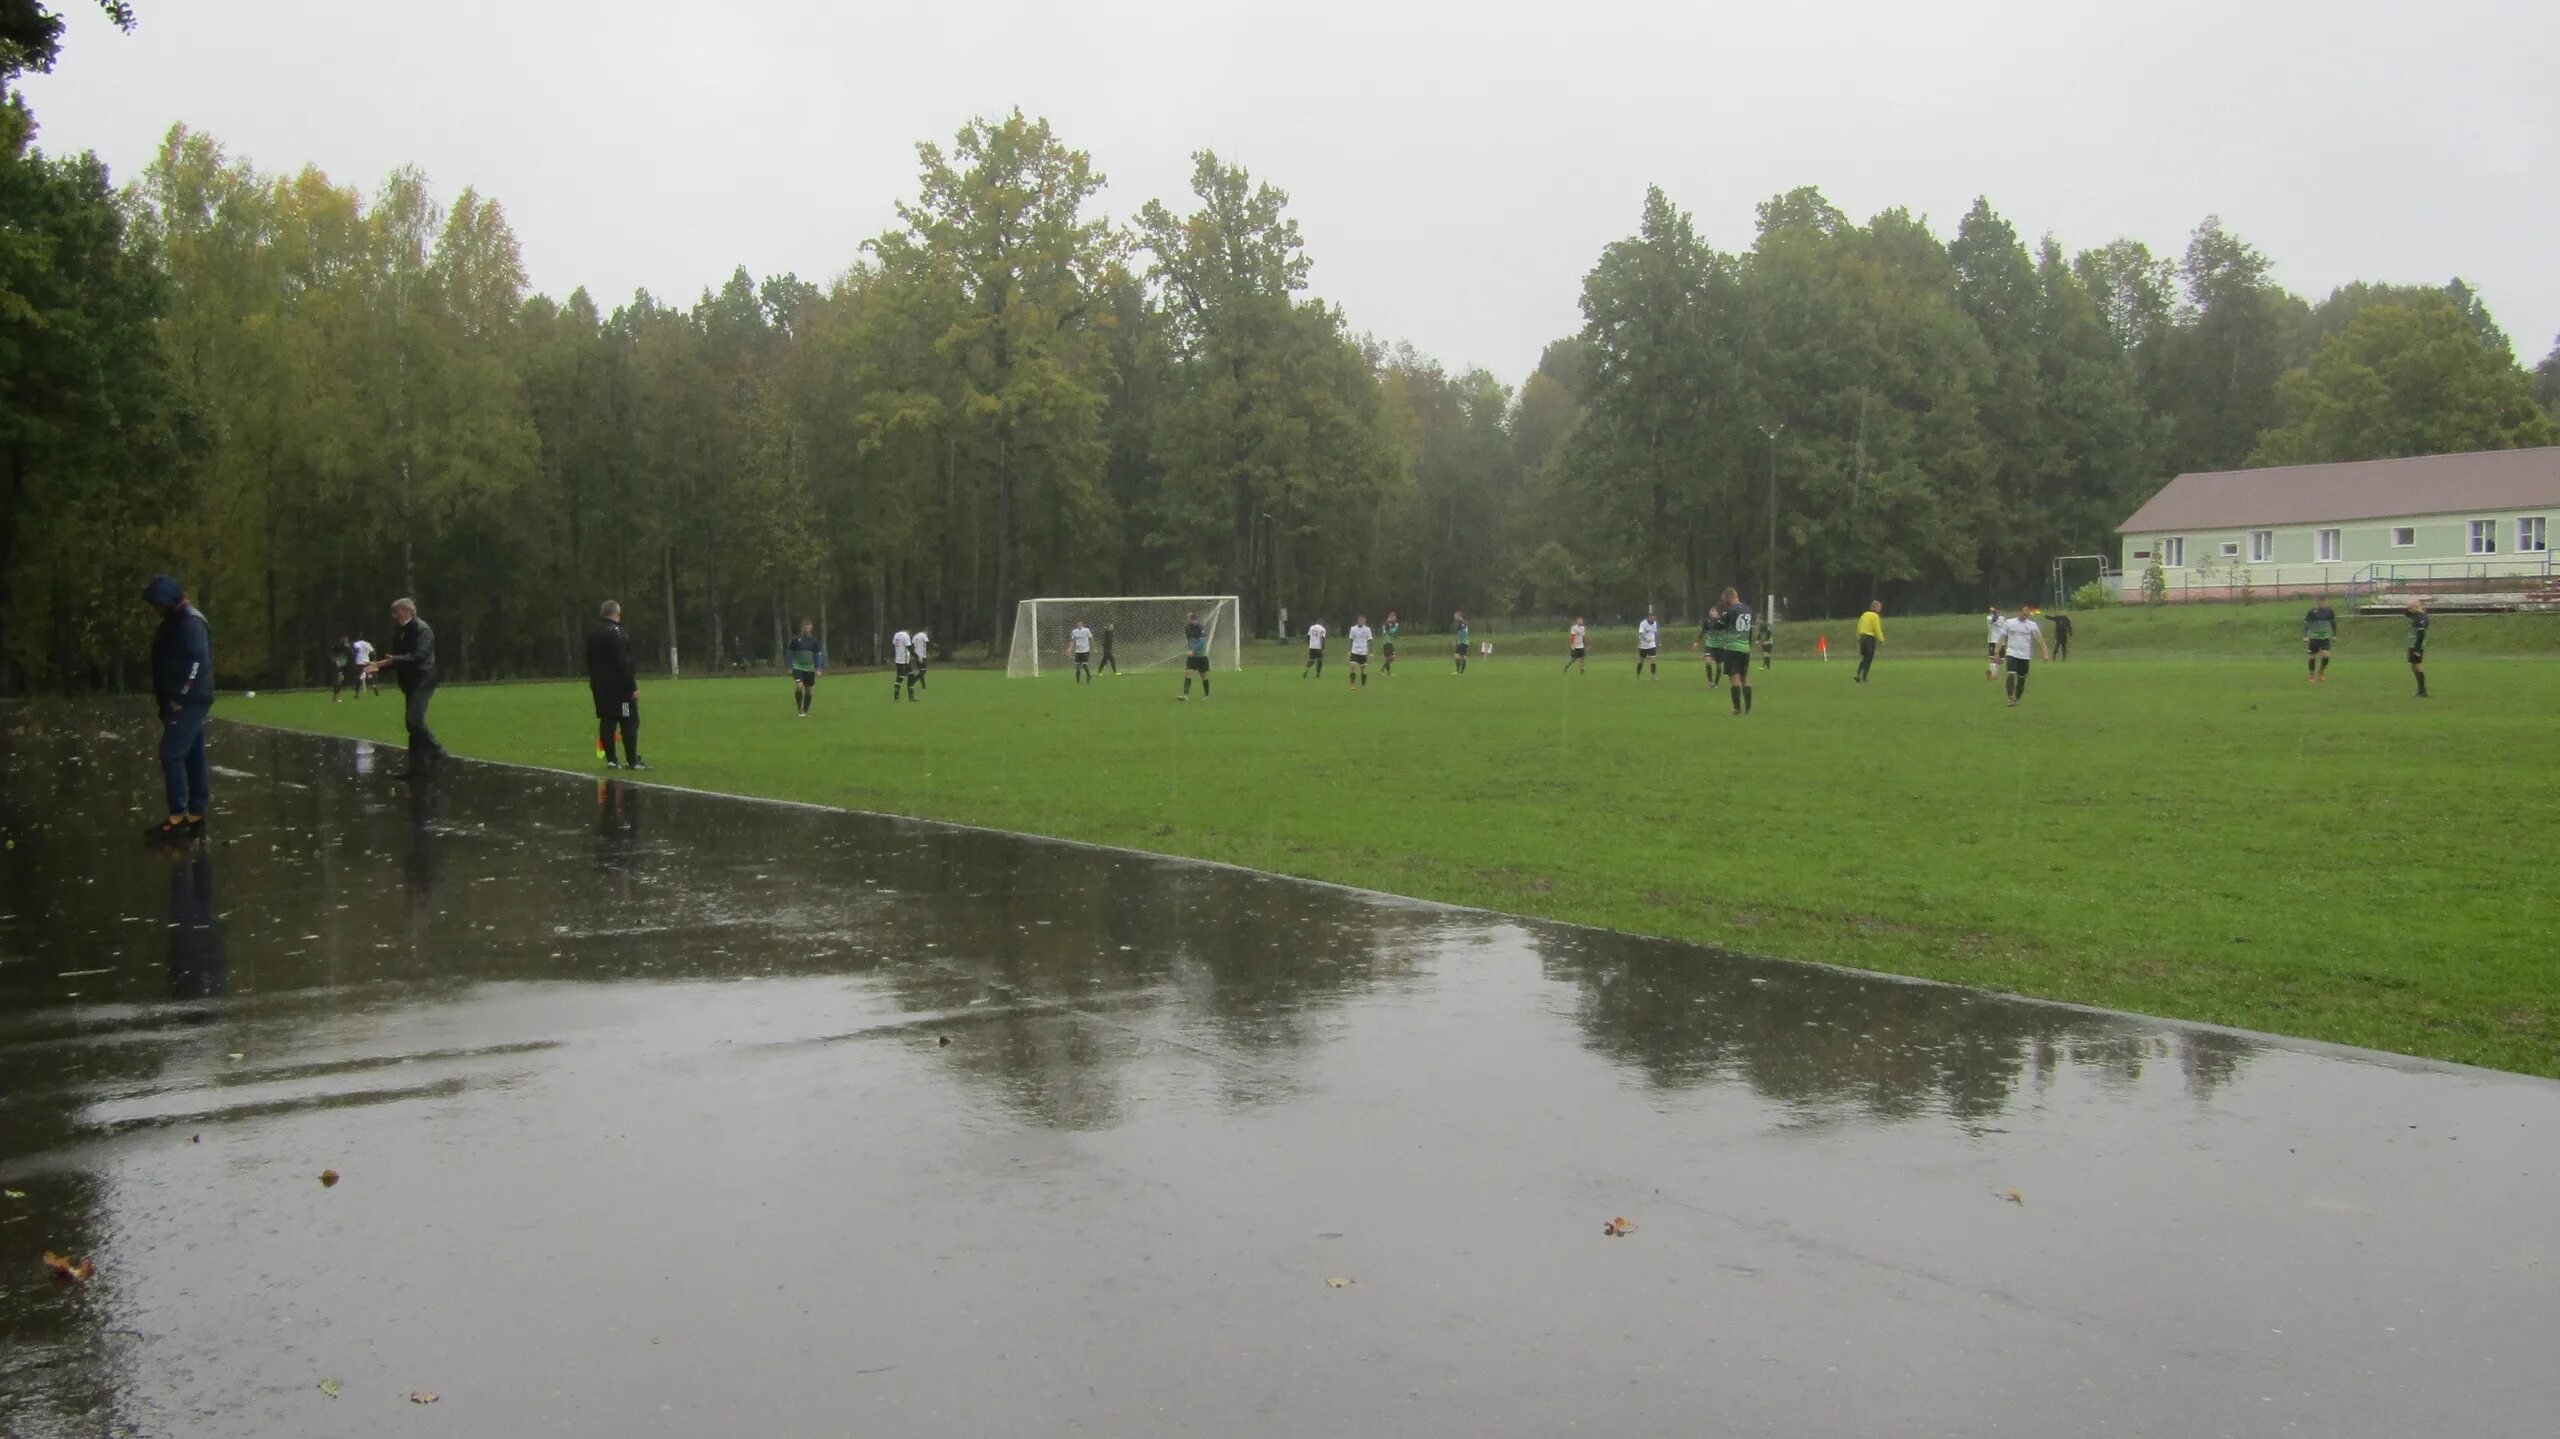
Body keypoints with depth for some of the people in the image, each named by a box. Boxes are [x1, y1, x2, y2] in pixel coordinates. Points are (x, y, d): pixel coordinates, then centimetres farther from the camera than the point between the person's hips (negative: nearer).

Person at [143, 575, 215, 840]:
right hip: (186, 702, 10)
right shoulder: (176, 621, 17)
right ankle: (195, 814, 13)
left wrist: (179, 697, -21)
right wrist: (168, 698, 15)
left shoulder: (190, 621, -15)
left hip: (188, 702, -10)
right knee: (193, 756, 10)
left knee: (171, 755, -11)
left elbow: (197, 662, -23)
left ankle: (178, 817, -10)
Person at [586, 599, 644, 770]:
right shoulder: (616, 632, -14)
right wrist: (633, 686, -18)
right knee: (630, 722, -5)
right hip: (619, 685, -8)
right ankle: (633, 761, -7)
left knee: (607, 721, 9)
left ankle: (610, 760, 8)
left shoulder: (592, 633, 13)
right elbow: (624, 662, -19)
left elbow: (590, 660, 19)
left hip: (600, 685, 8)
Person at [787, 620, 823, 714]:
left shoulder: (814, 640, 2)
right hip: (798, 666, -2)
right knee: (799, 686, -21)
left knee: (809, 690, 5)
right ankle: (800, 710, -11)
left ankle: (805, 711, 18)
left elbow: (818, 654, 6)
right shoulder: (796, 639, -3)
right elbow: (790, 653, 4)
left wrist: (819, 669, 0)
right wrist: (790, 667, 1)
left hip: (810, 668, 2)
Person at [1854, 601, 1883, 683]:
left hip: (1862, 637, 7)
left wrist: (1858, 638, 18)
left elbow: (1859, 627, 13)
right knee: (1868, 659, 0)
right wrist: (1881, 640, -9)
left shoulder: (1864, 615, 12)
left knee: (1864, 658, 15)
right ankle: (1863, 678, -1)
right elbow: (1877, 629, -14)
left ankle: (1858, 675, 4)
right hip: (1870, 638, -7)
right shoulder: (1875, 616, -9)